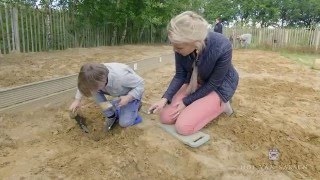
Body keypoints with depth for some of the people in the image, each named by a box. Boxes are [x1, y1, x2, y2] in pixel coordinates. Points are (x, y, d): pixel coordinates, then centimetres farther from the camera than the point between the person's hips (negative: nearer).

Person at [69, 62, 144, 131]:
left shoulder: (121, 77, -43)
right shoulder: (96, 75, -24)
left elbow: (140, 84, -28)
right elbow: (84, 85, -1)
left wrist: (128, 98, -37)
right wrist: (77, 99, -7)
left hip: (131, 94, -6)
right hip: (118, 91, 6)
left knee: (124, 123, -14)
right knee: (95, 89, -17)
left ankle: (136, 103, 14)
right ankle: (111, 116, -1)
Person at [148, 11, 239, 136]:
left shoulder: (222, 47, -36)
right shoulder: (182, 45, -22)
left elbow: (213, 84, -22)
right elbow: (180, 75, -8)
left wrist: (186, 102, -18)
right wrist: (165, 98, -21)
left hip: (219, 86, -5)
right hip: (195, 82, 5)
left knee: (183, 127, -18)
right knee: (166, 118, -3)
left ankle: (220, 105, 4)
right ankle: (203, 105, 15)